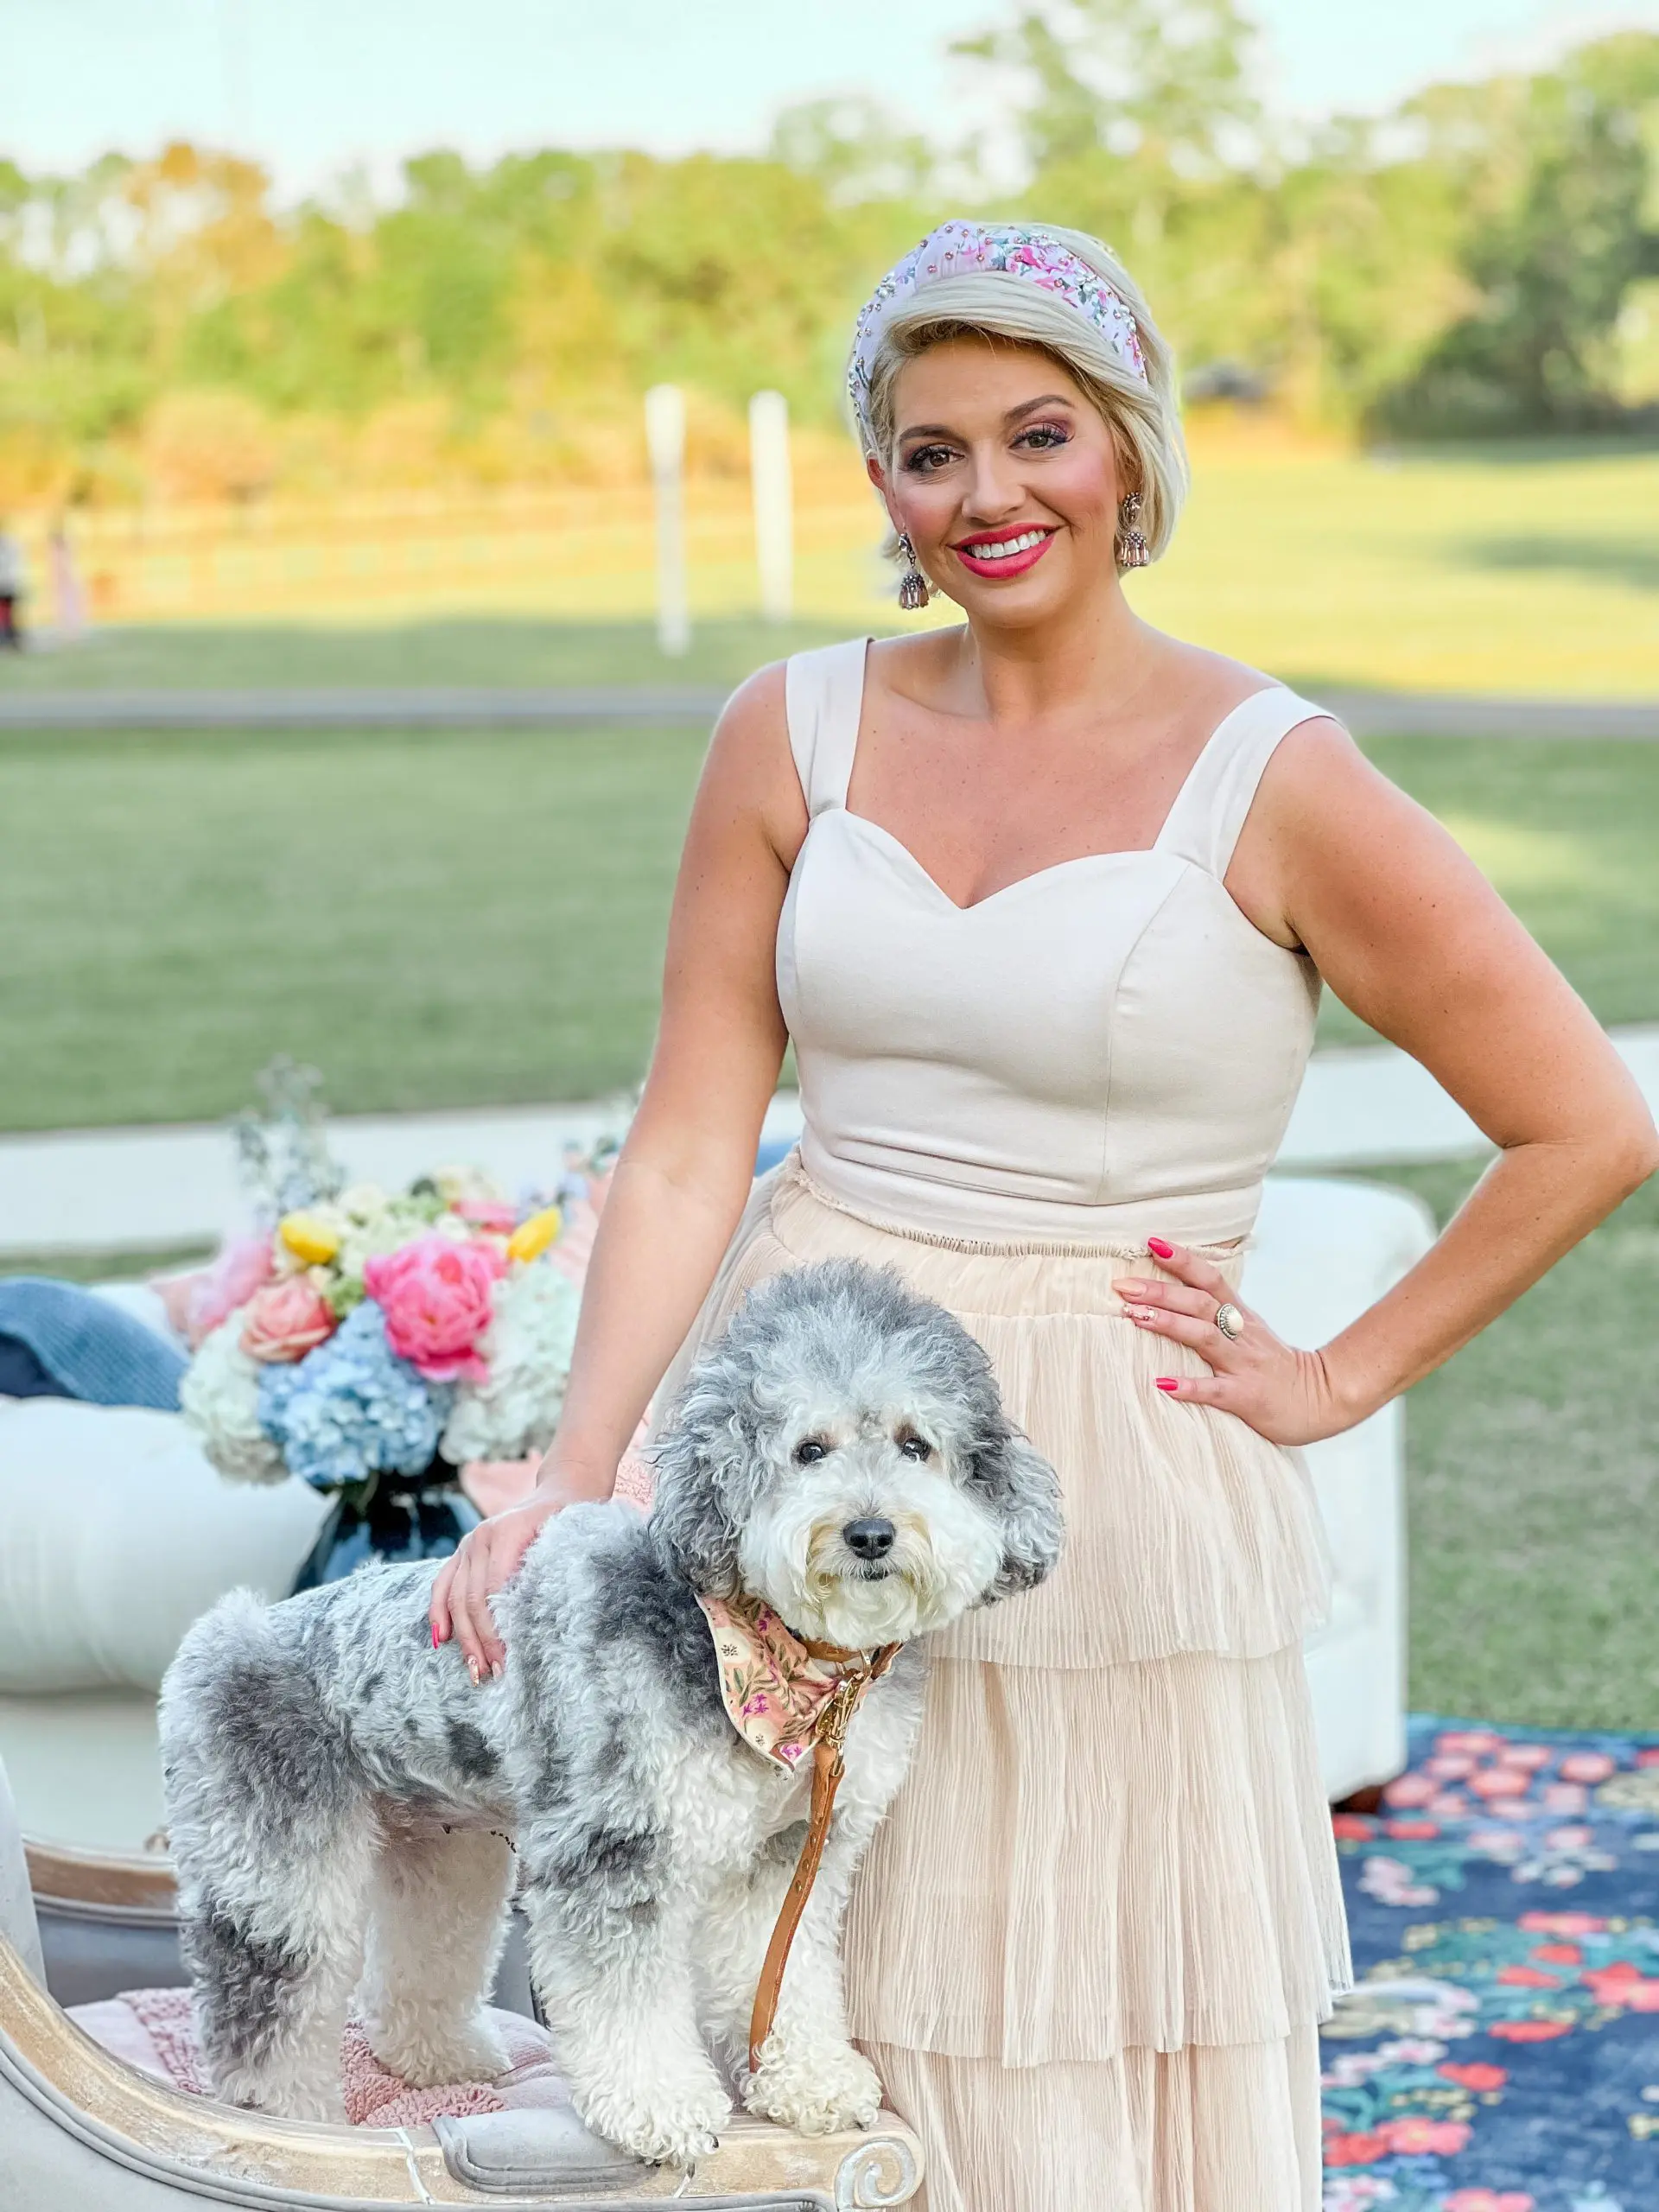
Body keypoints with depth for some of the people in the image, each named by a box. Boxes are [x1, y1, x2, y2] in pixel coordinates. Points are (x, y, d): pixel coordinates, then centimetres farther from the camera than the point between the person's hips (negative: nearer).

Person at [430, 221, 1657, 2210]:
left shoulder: (1272, 787, -8)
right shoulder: (796, 738, 2)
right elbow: (687, 1151, 1)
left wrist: (1339, 1379, -3)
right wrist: (569, 1483, -9)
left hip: (1104, 1473, -3)